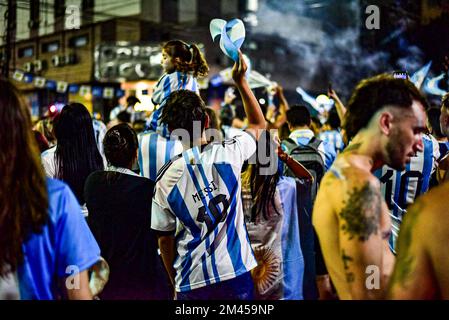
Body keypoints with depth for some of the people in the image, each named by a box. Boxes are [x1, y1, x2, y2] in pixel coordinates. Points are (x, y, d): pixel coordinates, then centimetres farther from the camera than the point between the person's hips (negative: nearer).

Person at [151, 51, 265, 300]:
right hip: (236, 274, 0)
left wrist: (175, 282, 15)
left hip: (192, 283, 0)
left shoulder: (166, 179, -8)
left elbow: (165, 239, 1)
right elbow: (258, 125, 11)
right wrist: (241, 81, 12)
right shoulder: (228, 154, -11)